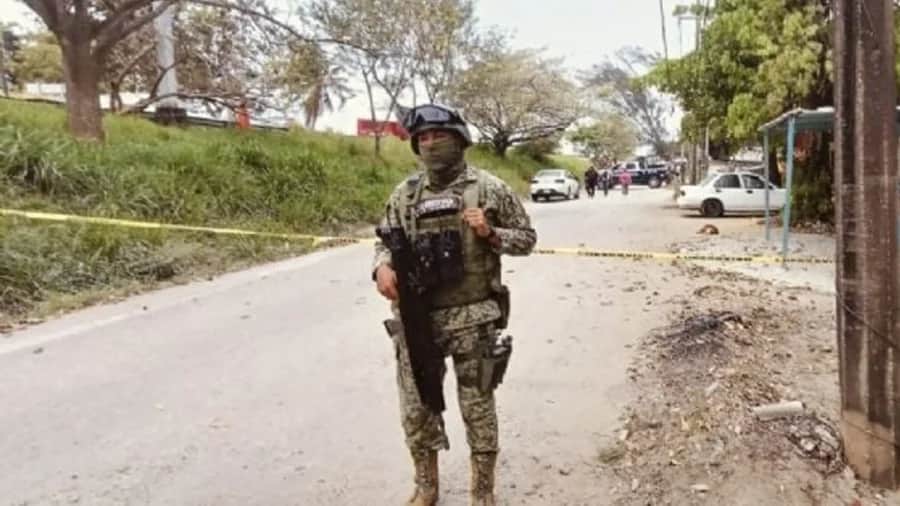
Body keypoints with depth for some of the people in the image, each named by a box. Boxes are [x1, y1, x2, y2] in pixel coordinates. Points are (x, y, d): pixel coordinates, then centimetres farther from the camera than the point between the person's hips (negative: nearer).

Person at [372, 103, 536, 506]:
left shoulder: (489, 189, -2)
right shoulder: (405, 194, 7)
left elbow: (526, 238, 4)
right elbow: (385, 239, 14)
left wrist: (490, 233, -15)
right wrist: (383, 266, -8)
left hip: (471, 319, -3)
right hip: (415, 317, 3)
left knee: (477, 408, 8)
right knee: (416, 406, 12)